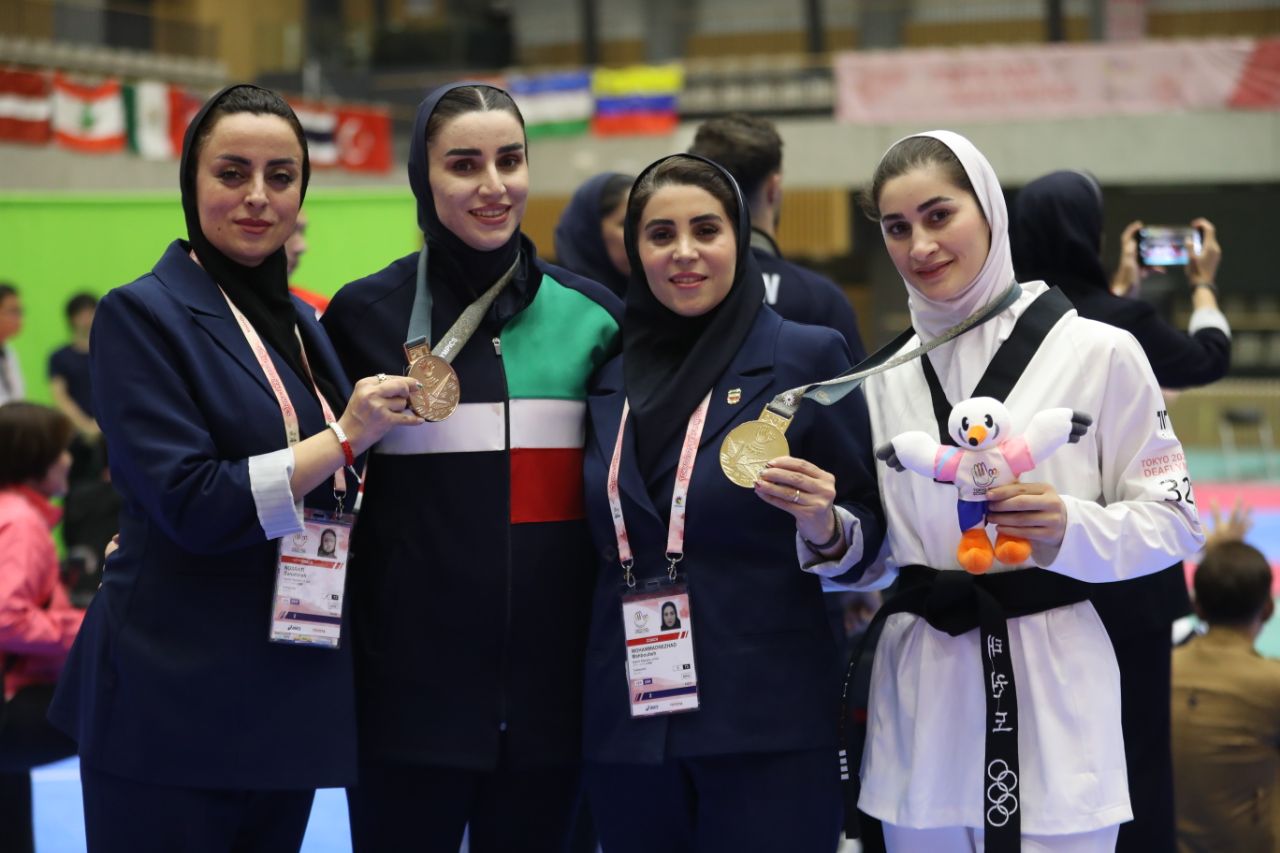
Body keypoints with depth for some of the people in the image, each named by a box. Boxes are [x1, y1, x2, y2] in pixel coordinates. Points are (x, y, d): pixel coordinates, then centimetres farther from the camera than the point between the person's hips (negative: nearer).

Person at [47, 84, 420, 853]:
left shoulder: (301, 324, 14)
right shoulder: (143, 314, -8)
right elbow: (191, 503, -18)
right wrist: (344, 437, -15)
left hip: (294, 697, 7)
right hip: (175, 705, -7)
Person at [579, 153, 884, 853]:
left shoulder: (807, 356, -2)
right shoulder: (610, 380, 10)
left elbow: (870, 533, -1)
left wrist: (825, 526, -20)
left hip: (767, 723, -4)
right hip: (624, 728, 4)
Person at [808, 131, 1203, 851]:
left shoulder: (1098, 351, -4)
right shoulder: (884, 376, 9)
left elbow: (1173, 522, -2)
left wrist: (1070, 530, -19)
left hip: (1052, 695, -3)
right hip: (922, 701, 4)